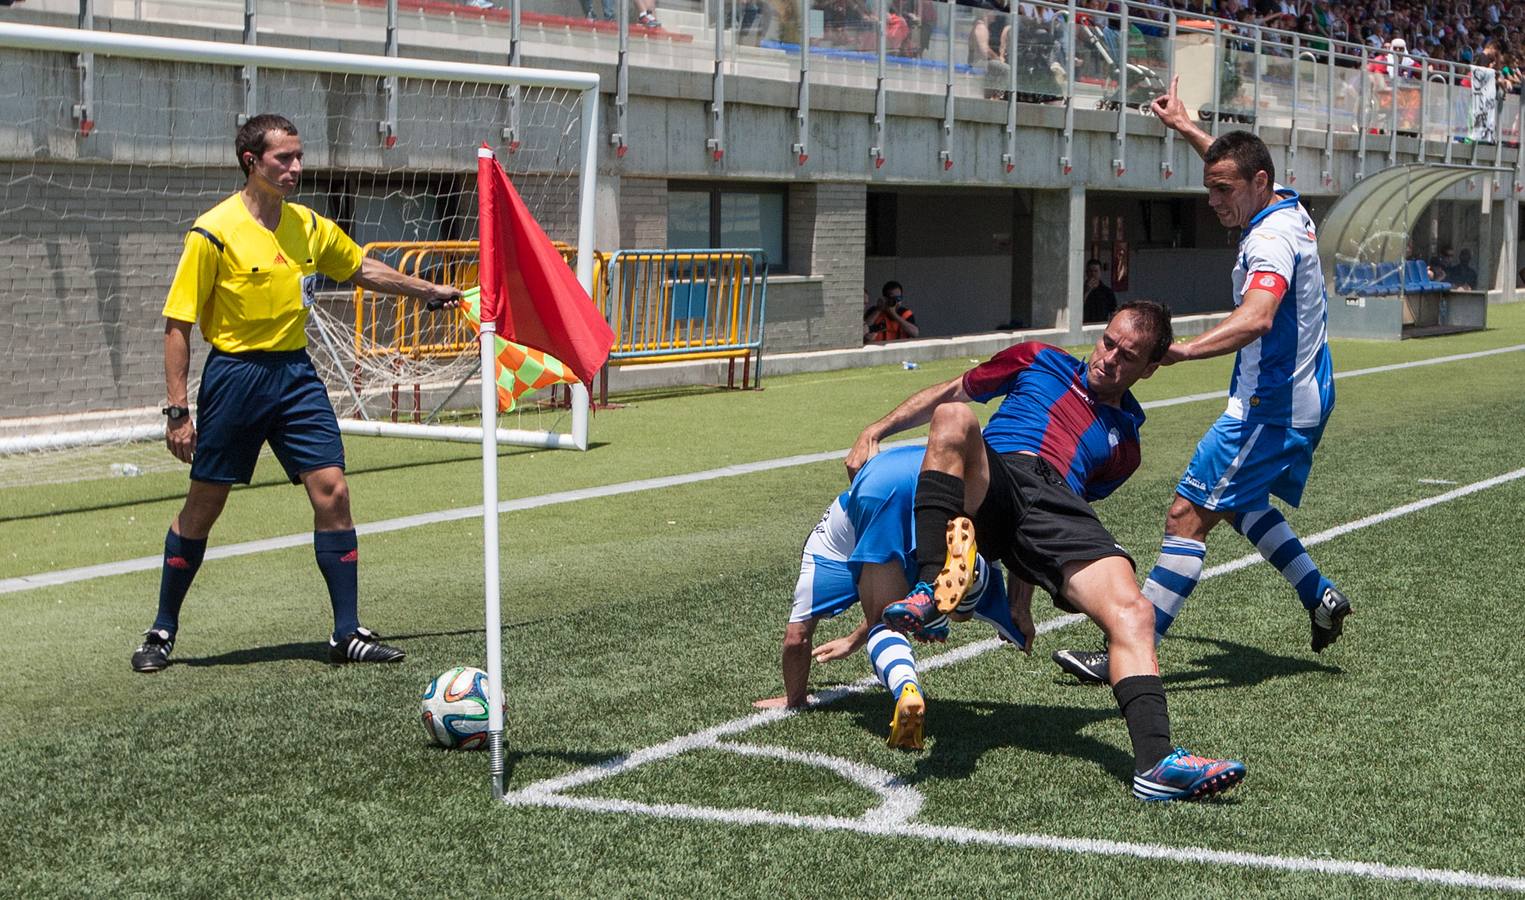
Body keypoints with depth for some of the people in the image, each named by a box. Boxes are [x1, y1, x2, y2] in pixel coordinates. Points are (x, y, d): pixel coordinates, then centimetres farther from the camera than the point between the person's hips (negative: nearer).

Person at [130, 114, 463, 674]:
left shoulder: (309, 226, 5)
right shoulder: (214, 232, -12)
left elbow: (362, 270, 24)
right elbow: (177, 325, -9)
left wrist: (429, 291, 26)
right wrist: (177, 411, -13)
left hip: (296, 373, 5)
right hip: (235, 373, -5)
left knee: (331, 492, -5)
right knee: (203, 506, 4)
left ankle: (347, 633, 3)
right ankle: (162, 632, 21)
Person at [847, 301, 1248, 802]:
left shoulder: (1125, 443, 30)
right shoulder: (1039, 363, 28)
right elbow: (944, 395, 31)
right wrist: (874, 433, 21)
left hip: (1059, 506, 1)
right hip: (992, 487, -1)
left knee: (1132, 612, -24)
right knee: (954, 417, -33)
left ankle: (1157, 763, -40)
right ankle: (930, 590, -43)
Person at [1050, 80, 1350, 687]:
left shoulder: (1271, 239, -23)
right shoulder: (1289, 209, 7)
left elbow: (1256, 318, -42)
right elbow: (1237, 164, 32)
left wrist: (1183, 350, -52)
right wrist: (1186, 129, 38)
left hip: (1269, 408, -11)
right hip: (1302, 398, 11)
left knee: (1189, 515, -12)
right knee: (1239, 502, 28)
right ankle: (1321, 599, 28)